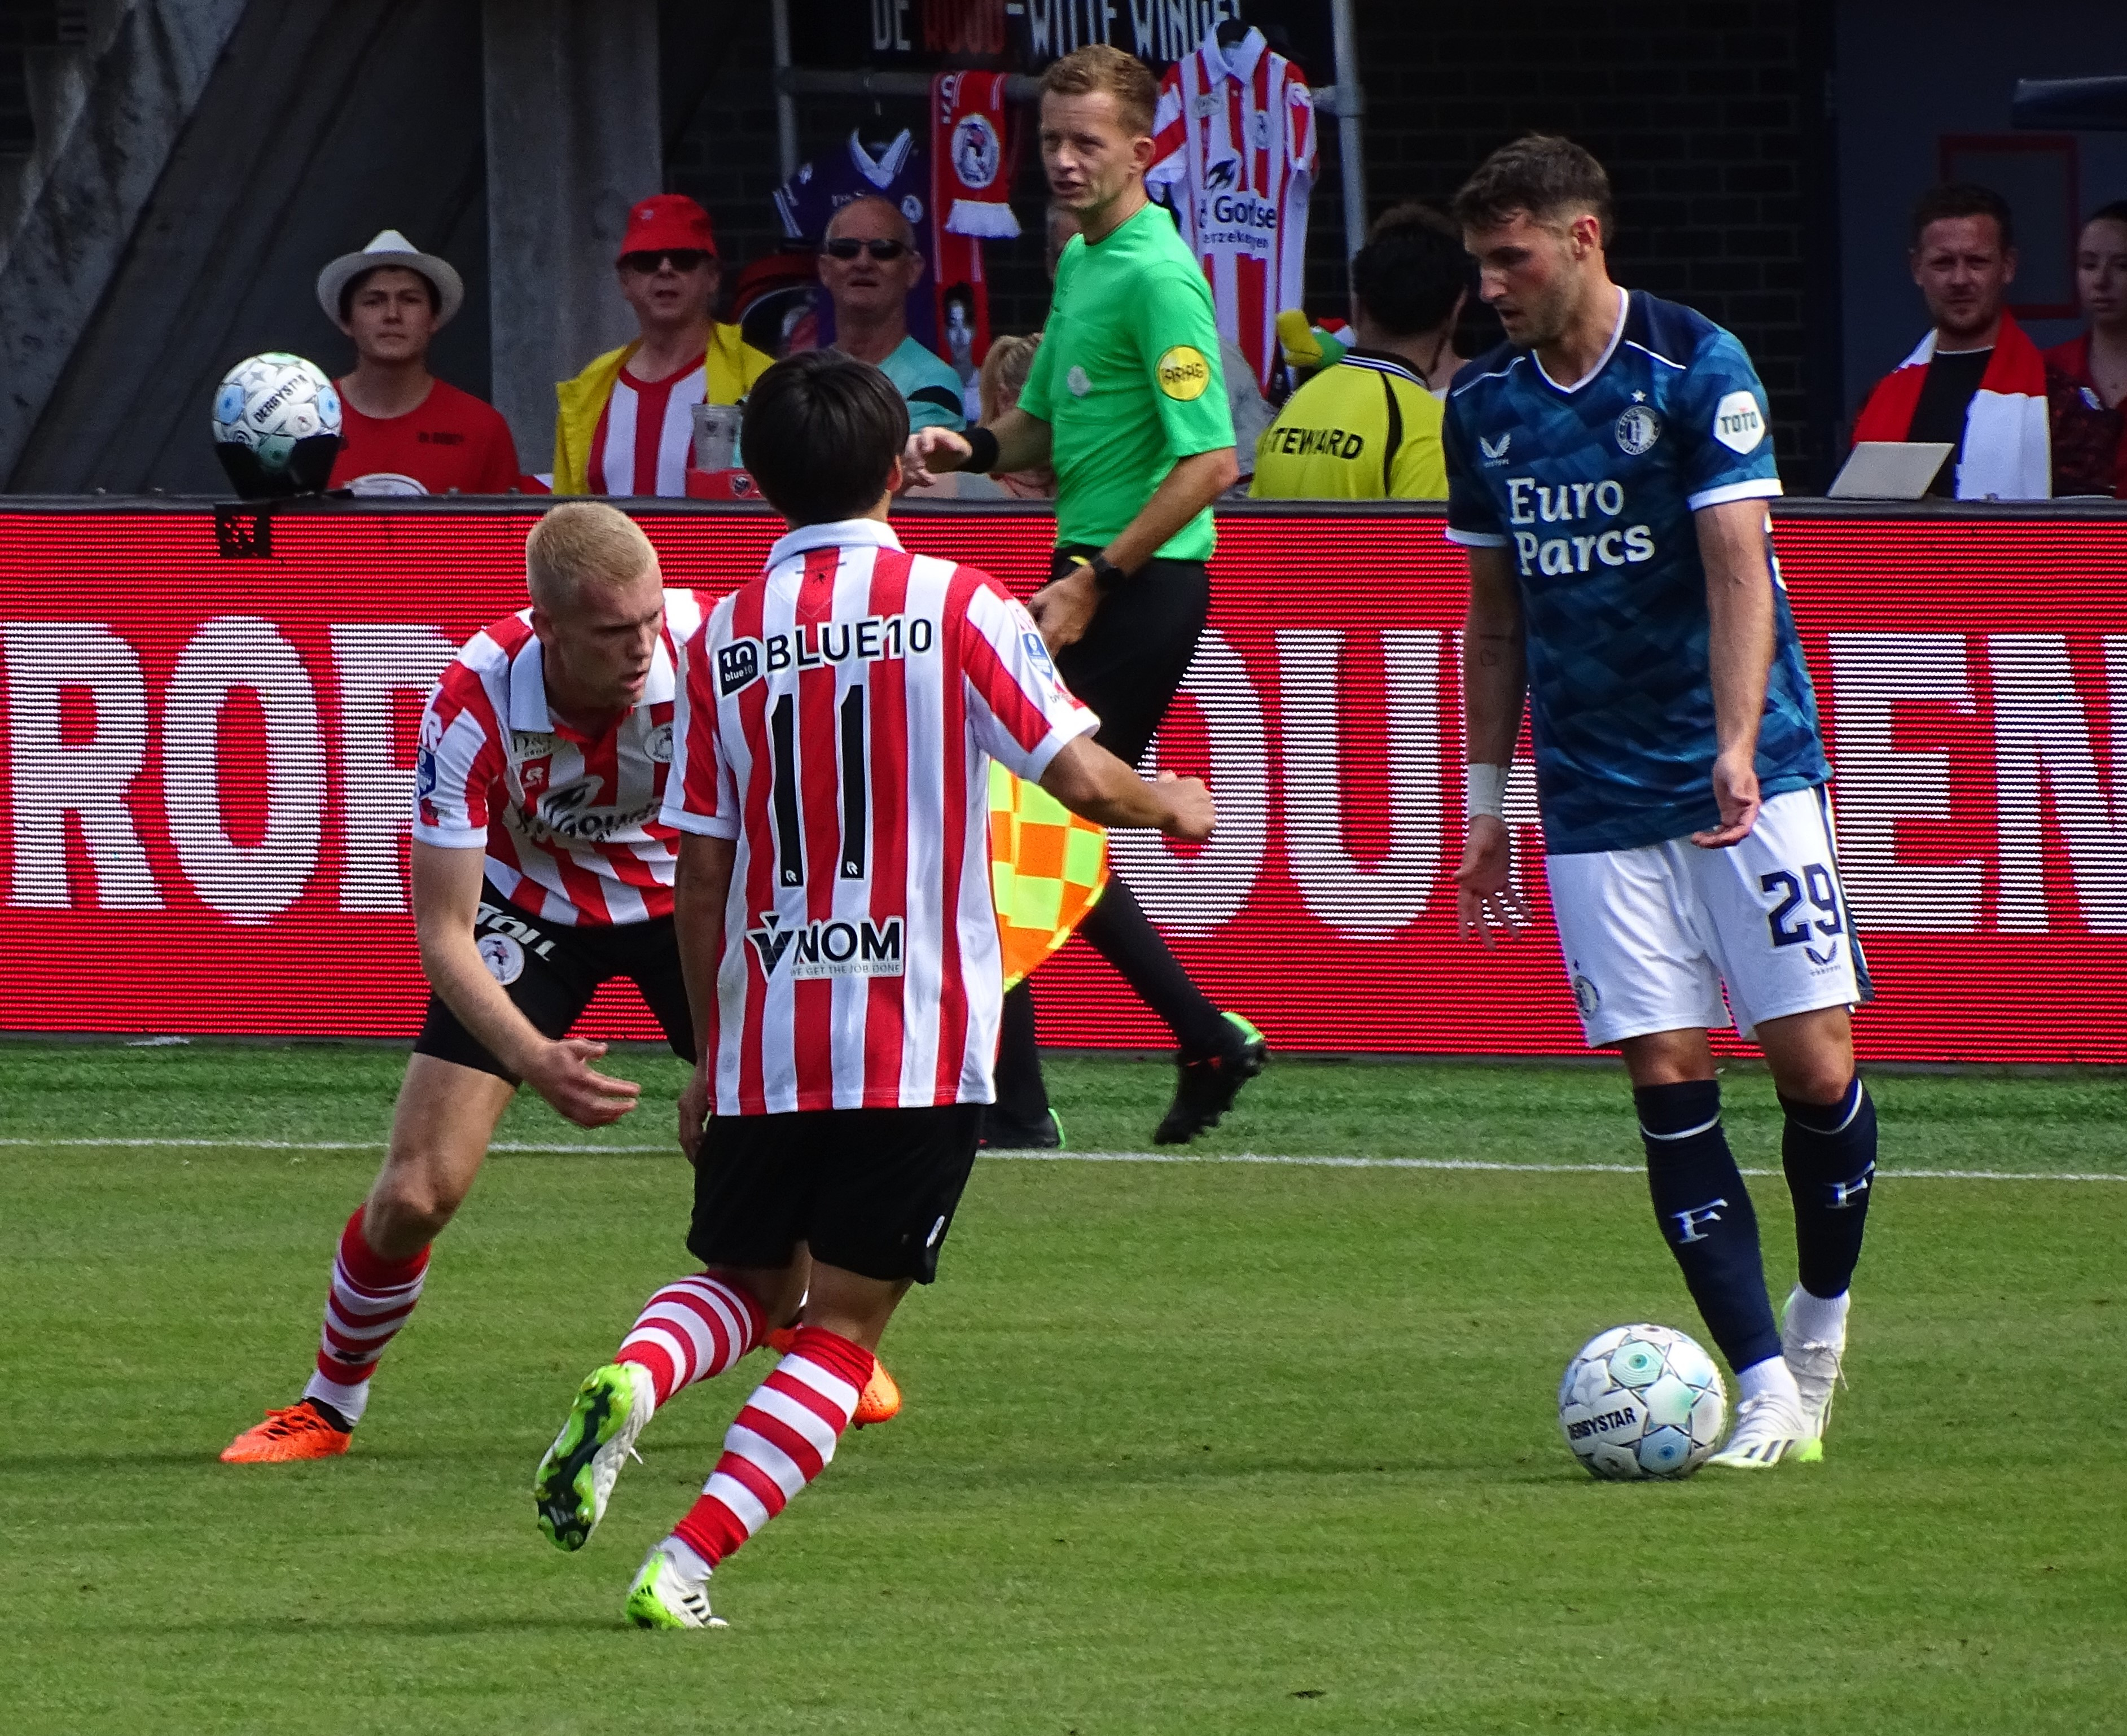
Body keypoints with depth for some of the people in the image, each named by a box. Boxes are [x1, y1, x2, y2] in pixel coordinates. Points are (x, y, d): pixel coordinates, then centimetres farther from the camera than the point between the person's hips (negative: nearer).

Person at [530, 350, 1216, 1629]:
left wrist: (710, 1051, 16)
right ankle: (686, 1565, -11)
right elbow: (1080, 777, -8)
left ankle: (629, 1386, -11)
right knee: (841, 1332, 4)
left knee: (748, 1283, 22)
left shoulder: (725, 638, 4)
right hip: (922, 1045, -3)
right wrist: (1173, 805, 14)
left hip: (765, 1041, 3)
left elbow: (703, 876, 6)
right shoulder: (955, 606, -5)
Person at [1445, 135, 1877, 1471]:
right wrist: (1487, 796, 15)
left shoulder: (1698, 368, -8)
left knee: (1814, 1060, -7)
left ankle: (1823, 1310, 18)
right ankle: (1767, 1388, -5)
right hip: (1595, 800, 4)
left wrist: (1737, 746, -28)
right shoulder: (1486, 407, 8)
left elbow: (1738, 567, -16)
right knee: (1669, 1083, -5)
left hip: (1750, 780, -4)